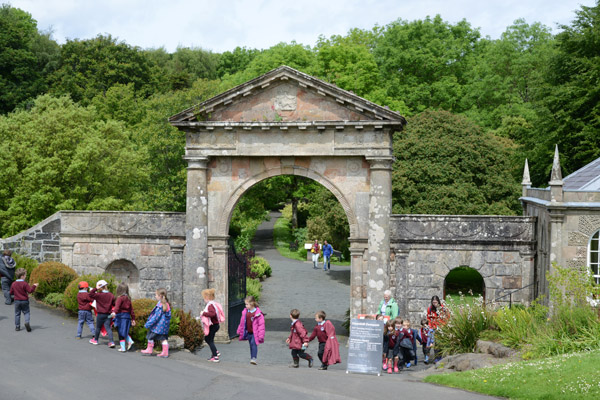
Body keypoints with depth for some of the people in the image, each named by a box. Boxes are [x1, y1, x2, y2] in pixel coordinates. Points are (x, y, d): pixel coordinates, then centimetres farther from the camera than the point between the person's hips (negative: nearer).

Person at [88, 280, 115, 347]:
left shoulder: (99, 295, -14)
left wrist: (96, 288, -13)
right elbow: (114, 304, 10)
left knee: (98, 327, 14)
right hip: (108, 314, 3)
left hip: (100, 314, -3)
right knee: (108, 327, 1)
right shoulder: (111, 295, 0)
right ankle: (111, 341, -13)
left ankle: (95, 340, 31)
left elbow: (90, 294, -14)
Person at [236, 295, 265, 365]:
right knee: (251, 344, 13)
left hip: (255, 332, -6)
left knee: (253, 344, -15)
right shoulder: (245, 312, 2)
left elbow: (261, 324, -14)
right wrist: (239, 331, 20)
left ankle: (254, 358, -15)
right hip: (248, 332, 6)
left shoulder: (258, 313, -15)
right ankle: (252, 358, 22)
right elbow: (242, 322, 15)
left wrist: (261, 335, -17)